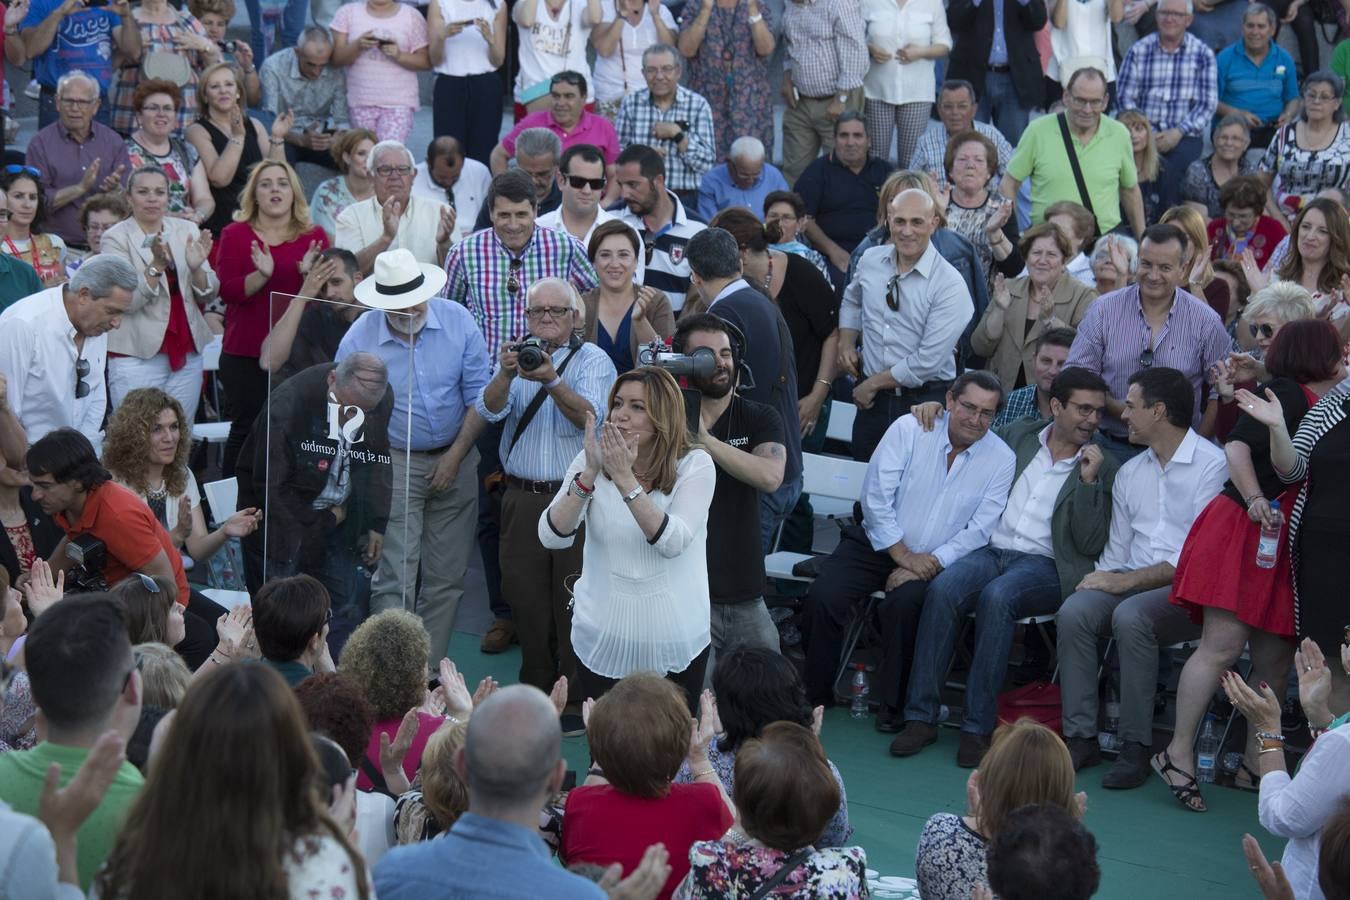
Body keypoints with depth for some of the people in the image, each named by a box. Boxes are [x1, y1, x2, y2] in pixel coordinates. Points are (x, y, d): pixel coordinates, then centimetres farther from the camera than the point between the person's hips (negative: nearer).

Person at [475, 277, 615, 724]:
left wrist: (552, 381, -32)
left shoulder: (592, 359, -1)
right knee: (526, 600, 9)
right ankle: (536, 693, 22)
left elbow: (590, 417, -17)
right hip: (521, 498, 3)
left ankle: (577, 700, 8)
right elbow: (489, 409, -8)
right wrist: (505, 374, -29)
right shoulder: (515, 356, 9)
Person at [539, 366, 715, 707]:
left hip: (674, 643, -1)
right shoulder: (594, 459, -1)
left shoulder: (695, 465, -8)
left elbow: (673, 542, -22)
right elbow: (552, 537, -12)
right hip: (603, 638, 2)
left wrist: (625, 478, -29)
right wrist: (590, 473, -24)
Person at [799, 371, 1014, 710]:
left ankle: (894, 706, -14)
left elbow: (979, 530, -5)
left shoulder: (1001, 459, -2)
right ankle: (815, 697, -4)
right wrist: (902, 554, -13)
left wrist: (929, 563, -15)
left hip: (932, 561, -1)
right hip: (875, 543, 1)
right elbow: (876, 496, -8)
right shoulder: (909, 429, -5)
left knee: (903, 605, -33)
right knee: (823, 598, -23)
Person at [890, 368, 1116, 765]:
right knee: (943, 588, -30)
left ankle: (978, 726, -31)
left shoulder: (1103, 469, 8)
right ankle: (920, 715, -27)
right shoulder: (1017, 436, 16)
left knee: (996, 596, -36)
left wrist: (1089, 481, -9)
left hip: (1044, 565, -3)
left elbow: (1091, 546, -1)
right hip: (990, 549, 3)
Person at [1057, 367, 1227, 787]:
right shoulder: (1129, 472, 20)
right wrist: (1102, 579, 0)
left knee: (1130, 615, -35)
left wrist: (1126, 581, -14)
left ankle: (1135, 748, -27)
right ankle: (1081, 738, -22)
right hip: (1131, 583, 6)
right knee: (1074, 611, -24)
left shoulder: (1212, 465, -5)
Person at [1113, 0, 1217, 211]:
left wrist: (1178, 132, -13)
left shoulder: (1202, 54, 7)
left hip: (1185, 136, 0)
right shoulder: (1138, 50, 8)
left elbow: (1208, 104, 2)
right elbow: (1125, 98, 3)